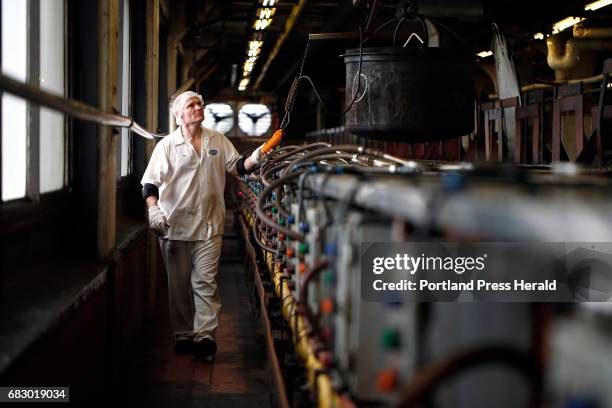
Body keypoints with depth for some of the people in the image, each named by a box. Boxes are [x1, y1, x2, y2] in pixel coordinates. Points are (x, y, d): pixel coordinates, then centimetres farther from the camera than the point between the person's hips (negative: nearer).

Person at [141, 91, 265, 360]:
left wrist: (254, 159, -8)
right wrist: (153, 209, -17)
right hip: (175, 225, -1)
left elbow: (236, 168, 12)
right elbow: (150, 182, -2)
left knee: (206, 281, -7)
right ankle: (183, 335, 16)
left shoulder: (218, 141, 10)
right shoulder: (167, 145, 1)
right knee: (179, 284, 7)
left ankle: (205, 334, -8)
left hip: (209, 225, 1)